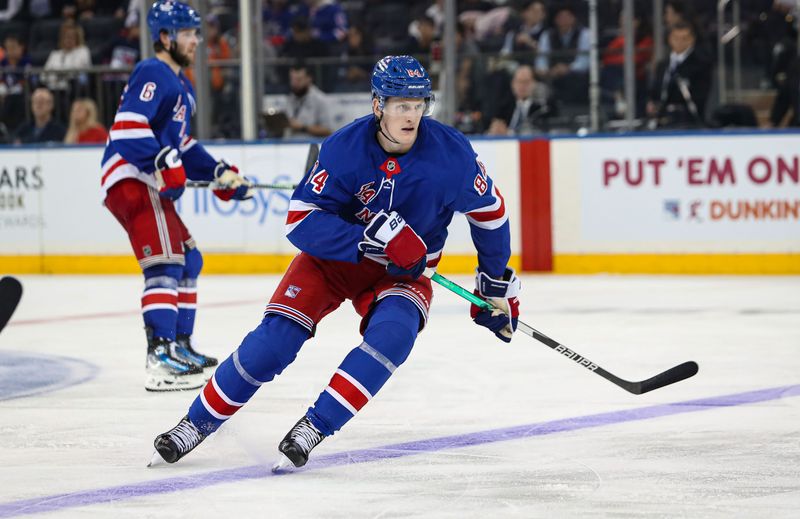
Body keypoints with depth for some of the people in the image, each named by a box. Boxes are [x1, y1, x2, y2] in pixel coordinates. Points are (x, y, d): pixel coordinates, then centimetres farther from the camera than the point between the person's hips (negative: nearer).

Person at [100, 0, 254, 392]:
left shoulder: (182, 86, 25)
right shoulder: (153, 74, -9)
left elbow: (181, 145, 31)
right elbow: (128, 124, -22)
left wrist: (219, 174, 21)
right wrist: (164, 163, -30)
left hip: (151, 184, 11)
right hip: (131, 180, -11)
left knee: (189, 260, 17)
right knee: (165, 264, -19)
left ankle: (180, 345, 25)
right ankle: (160, 359, -27)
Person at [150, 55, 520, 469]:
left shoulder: (450, 152, -19)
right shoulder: (344, 148, -24)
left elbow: (488, 208, -1)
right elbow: (300, 220, -26)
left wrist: (497, 281, 6)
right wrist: (372, 237, -37)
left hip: (401, 273, 1)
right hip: (333, 257, -1)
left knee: (392, 332, -30)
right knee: (278, 335, -16)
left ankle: (315, 427, -24)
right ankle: (198, 422, -2)